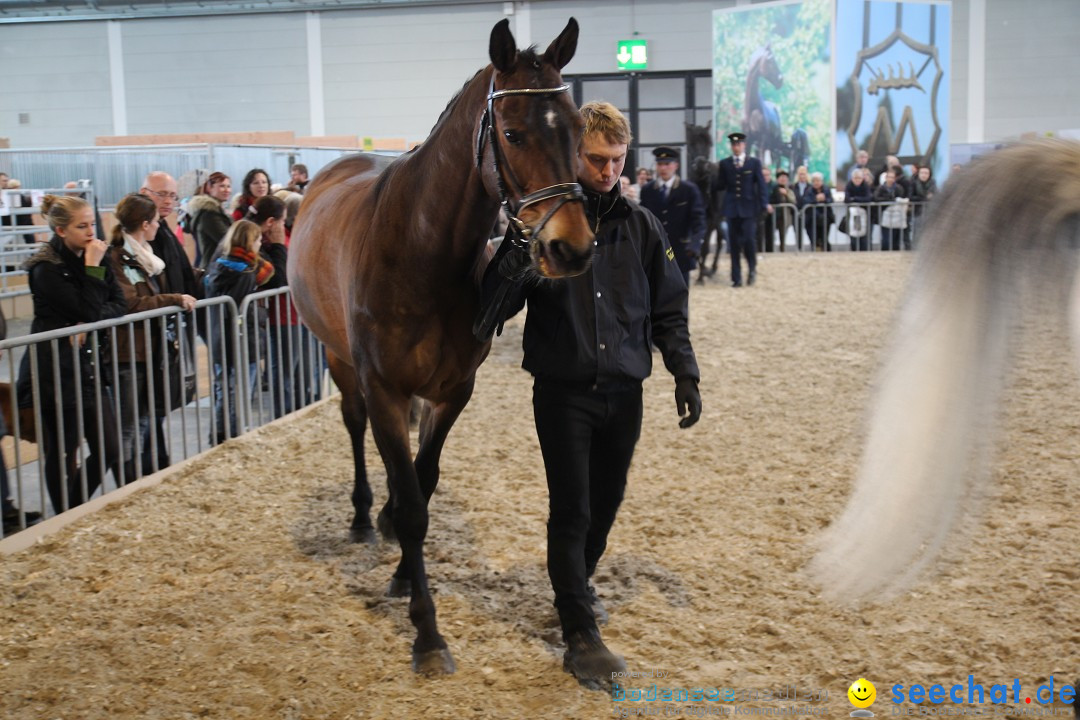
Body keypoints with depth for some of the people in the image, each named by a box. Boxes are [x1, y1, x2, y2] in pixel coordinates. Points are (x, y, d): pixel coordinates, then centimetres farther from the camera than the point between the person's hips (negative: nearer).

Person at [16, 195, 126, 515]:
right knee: (63, 456, 3)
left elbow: (119, 305, 1)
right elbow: (89, 311, -21)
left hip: (89, 367, 7)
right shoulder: (47, 269, -14)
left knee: (110, 450, 8)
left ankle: (75, 511, 26)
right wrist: (93, 268, -19)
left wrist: (89, 324, -15)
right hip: (57, 373, -7)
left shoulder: (91, 258, 7)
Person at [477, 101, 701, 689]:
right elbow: (496, 304, -10)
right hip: (563, 393, -4)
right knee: (571, 509, -2)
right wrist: (514, 264, -29)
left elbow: (668, 310, 8)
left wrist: (684, 373, -1)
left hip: (623, 394, 4)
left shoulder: (641, 227, 3)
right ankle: (580, 635, 7)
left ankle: (577, 582, 43)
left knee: (605, 503, 17)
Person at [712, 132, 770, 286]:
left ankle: (752, 268, 18)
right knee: (734, 244, 2)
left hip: (749, 207, -1)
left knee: (748, 239, -10)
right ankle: (736, 278, 8)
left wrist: (765, 203, -12)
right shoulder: (724, 164, 7)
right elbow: (720, 186, 8)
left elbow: (761, 184, -1)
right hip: (732, 207, 1)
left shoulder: (754, 163, 4)